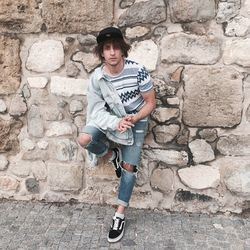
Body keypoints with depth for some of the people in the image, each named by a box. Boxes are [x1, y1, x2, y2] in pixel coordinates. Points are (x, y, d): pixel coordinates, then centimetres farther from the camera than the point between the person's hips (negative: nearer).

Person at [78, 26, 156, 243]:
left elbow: (151, 102, -11)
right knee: (84, 139, -26)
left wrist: (133, 119, -28)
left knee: (130, 166, -7)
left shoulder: (138, 70, -20)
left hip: (136, 120, -1)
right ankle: (113, 155, 7)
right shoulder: (97, 78, -15)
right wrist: (116, 122, -32)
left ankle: (120, 215, 8)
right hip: (110, 119, 2)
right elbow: (96, 111, -13)